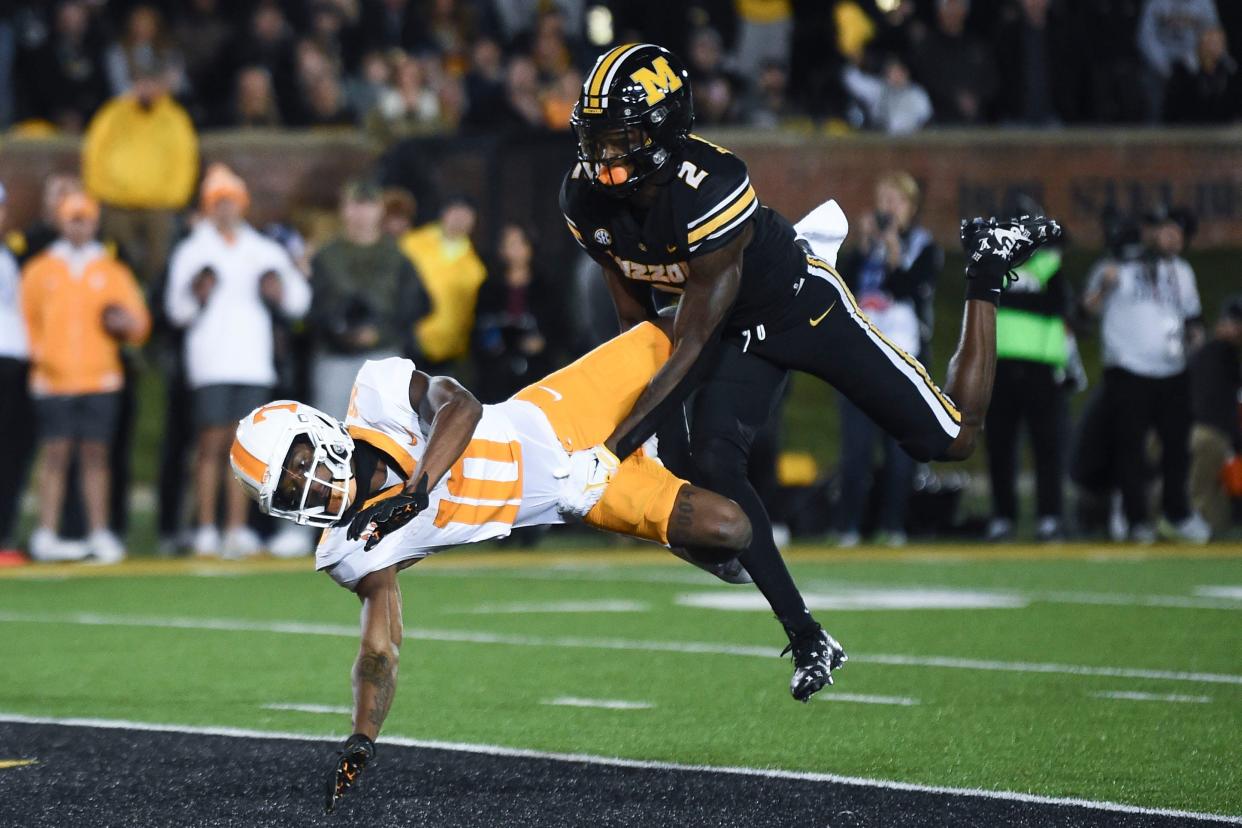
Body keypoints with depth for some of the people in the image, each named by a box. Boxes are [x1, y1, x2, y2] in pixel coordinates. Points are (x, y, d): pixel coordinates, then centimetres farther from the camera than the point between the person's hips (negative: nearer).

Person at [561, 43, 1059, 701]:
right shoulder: (585, 198, -17)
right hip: (739, 334, 6)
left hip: (804, 308, -6)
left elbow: (690, 351, -36)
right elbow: (636, 320, -1)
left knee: (950, 440, 2)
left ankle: (987, 266, 24)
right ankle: (807, 640, -8)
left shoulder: (709, 191, -39)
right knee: (713, 460, -18)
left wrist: (614, 448, -39)